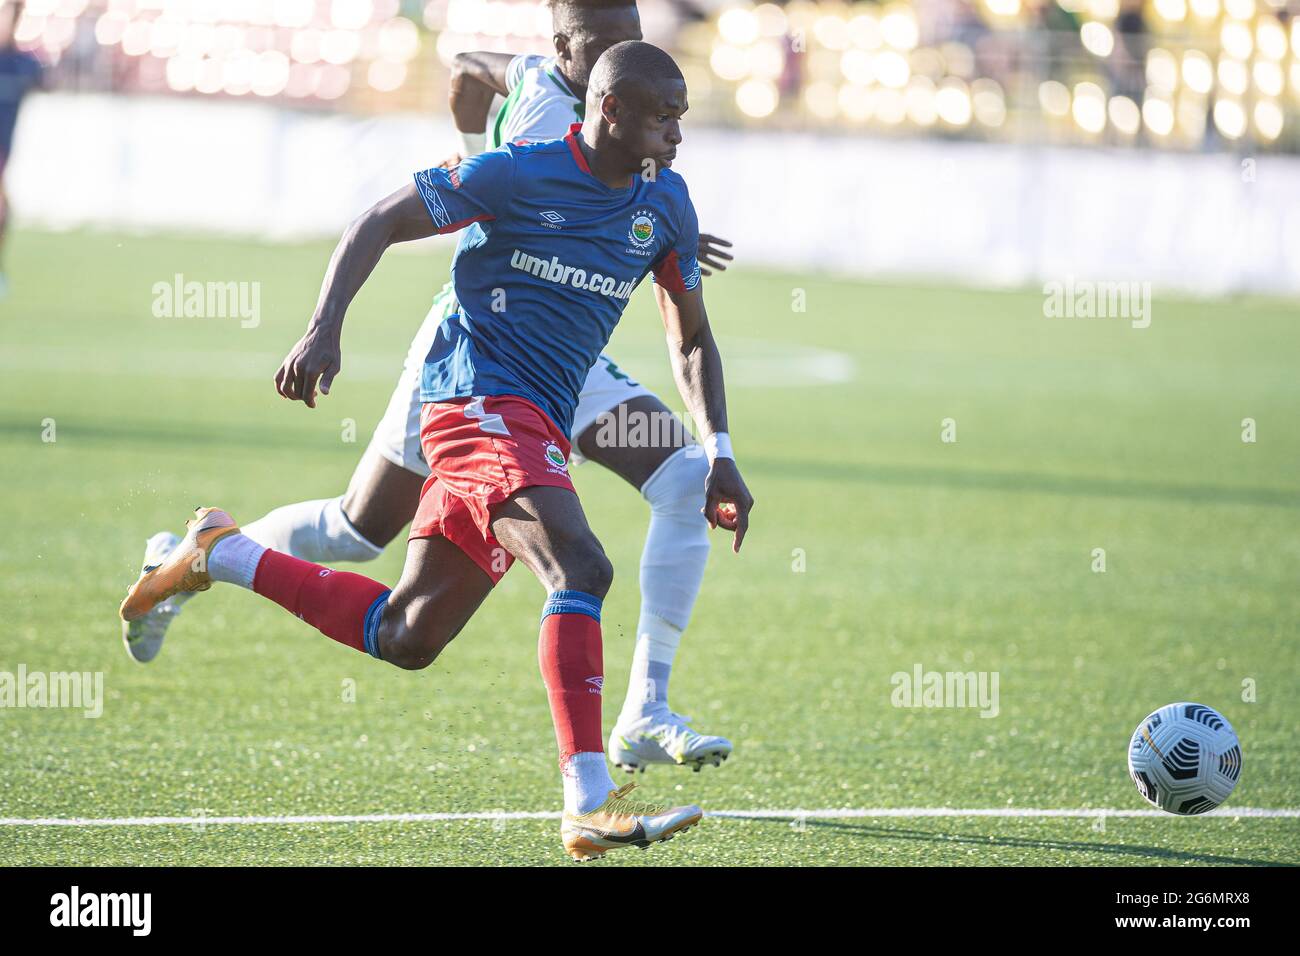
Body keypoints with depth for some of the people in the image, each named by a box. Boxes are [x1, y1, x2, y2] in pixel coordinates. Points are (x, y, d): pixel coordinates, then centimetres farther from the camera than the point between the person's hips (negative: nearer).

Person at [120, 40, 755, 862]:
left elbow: (691, 341, 19)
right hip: (482, 398, -8)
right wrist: (324, 329, -14)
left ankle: (220, 555, 28)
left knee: (405, 637, 10)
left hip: (539, 427, 8)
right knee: (580, 569, -28)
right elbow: (380, 224, -1)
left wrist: (719, 454, 7)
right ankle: (590, 808, -35)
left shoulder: (665, 205, 10)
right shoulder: (519, 174, -8)